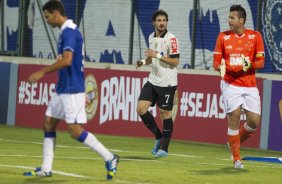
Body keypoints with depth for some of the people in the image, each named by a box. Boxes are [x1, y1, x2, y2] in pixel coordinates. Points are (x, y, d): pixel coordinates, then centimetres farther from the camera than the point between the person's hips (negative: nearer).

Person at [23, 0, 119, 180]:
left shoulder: (70, 31, -17)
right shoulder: (66, 31, 15)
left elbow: (66, 61, -27)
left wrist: (42, 72, -21)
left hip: (72, 89, -11)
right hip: (63, 89, 11)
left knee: (75, 131, -11)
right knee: (49, 123, 11)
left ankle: (109, 158, -4)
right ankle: (46, 168, 15)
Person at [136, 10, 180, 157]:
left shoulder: (171, 39, -11)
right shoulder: (151, 37, 10)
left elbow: (175, 62, -16)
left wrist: (157, 55, -22)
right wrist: (144, 62, 3)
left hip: (167, 83, -7)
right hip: (153, 81, 7)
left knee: (165, 113, 0)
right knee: (141, 108, -3)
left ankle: (164, 148, 10)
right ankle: (159, 137, 14)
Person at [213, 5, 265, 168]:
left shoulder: (255, 36, 1)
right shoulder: (223, 37, 4)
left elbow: (261, 62, 0)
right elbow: (216, 61, 5)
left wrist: (250, 64, -20)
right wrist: (220, 67, -17)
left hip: (250, 85, 1)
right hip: (231, 84, -1)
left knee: (254, 121, -3)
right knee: (234, 118, -8)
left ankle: (235, 142, 26)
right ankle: (236, 159, 4)